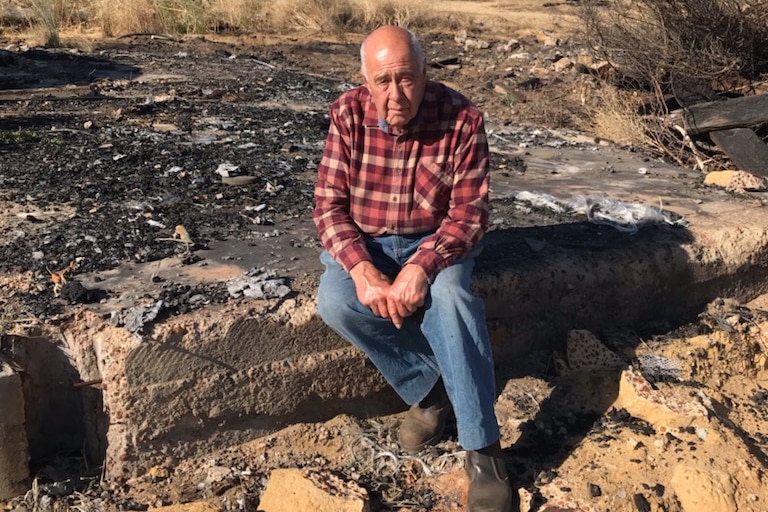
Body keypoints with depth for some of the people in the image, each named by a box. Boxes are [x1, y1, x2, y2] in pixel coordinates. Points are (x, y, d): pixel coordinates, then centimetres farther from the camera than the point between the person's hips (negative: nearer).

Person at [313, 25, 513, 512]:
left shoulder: (462, 118, -16)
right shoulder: (348, 114, -11)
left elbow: (469, 213, -16)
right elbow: (330, 203, -11)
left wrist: (422, 265, -34)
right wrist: (362, 269, -29)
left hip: (435, 242, -2)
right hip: (364, 243, 2)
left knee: (450, 297, -35)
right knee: (335, 302, -30)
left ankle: (484, 450, -25)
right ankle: (430, 386, -10)